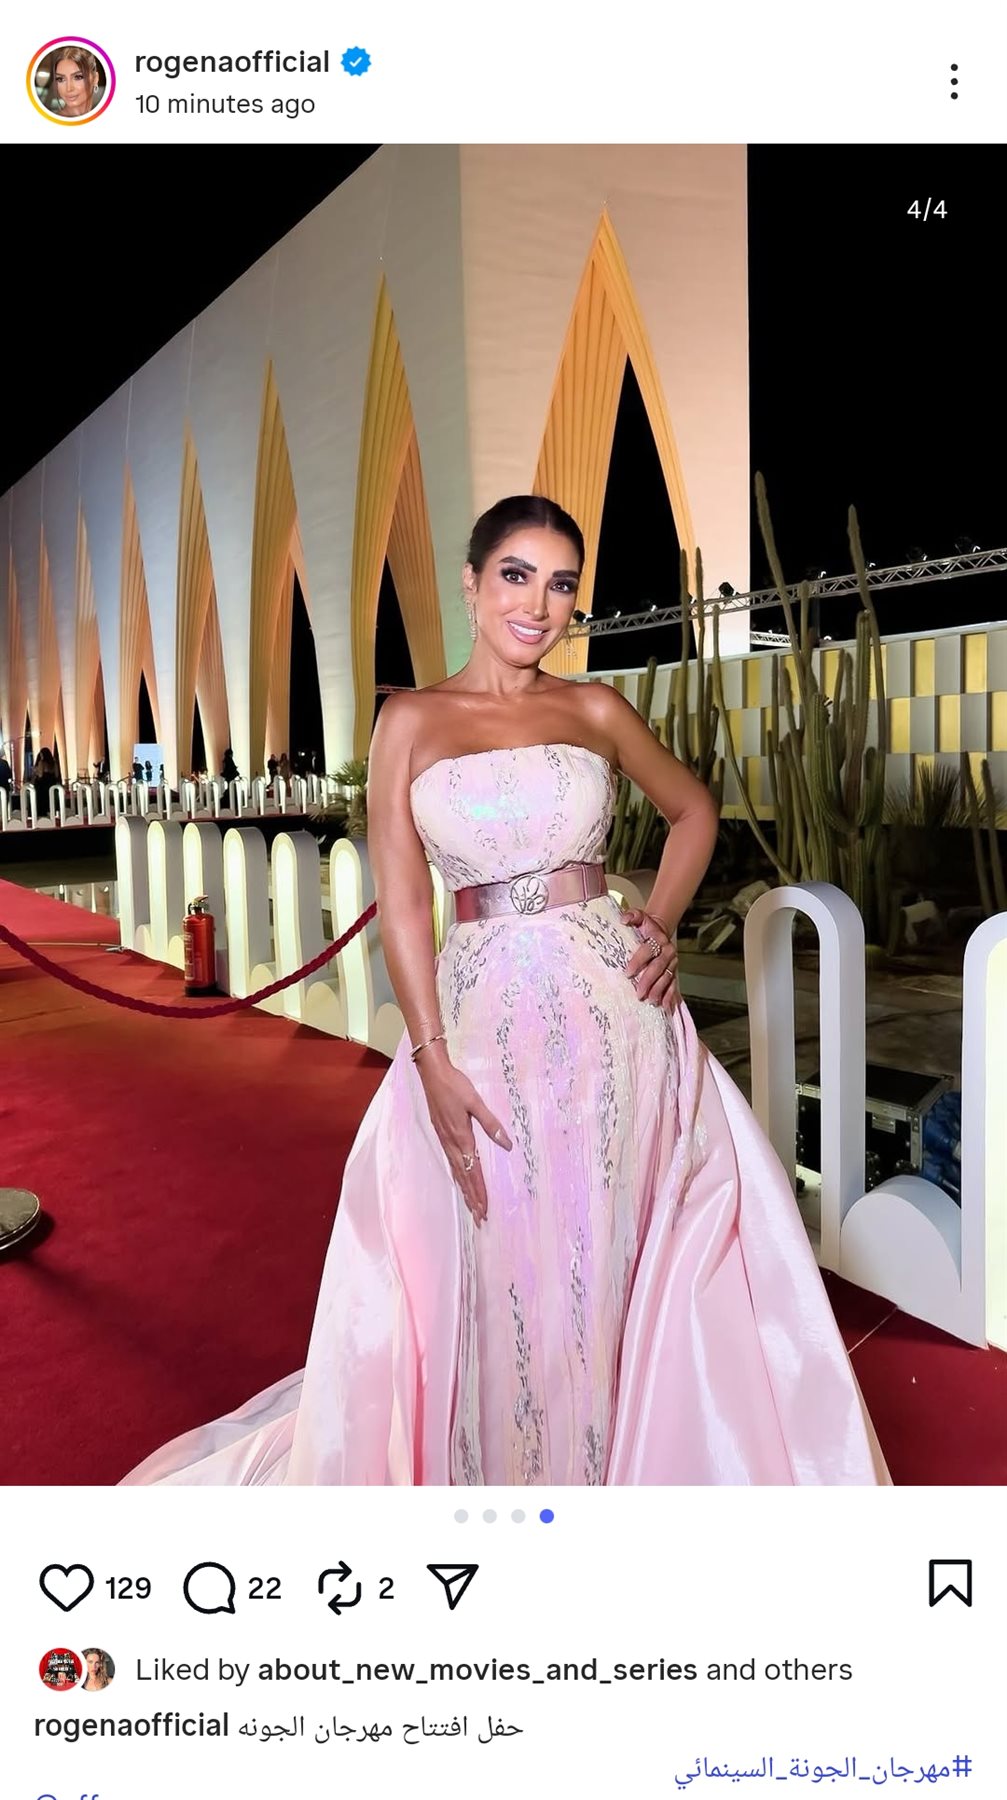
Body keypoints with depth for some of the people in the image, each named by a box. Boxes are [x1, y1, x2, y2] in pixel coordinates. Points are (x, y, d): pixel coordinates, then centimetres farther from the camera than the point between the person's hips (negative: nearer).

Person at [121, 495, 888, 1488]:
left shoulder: (596, 709, 7)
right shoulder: (412, 719, 3)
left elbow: (693, 811, 21)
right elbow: (401, 898, -4)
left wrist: (661, 924, 5)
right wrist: (432, 1057, -12)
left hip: (613, 1011, 2)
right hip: (485, 1018, -1)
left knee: (614, 1270, 12)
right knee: (502, 1283, 8)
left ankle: (609, 1472, 36)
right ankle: (507, 1475, 33)